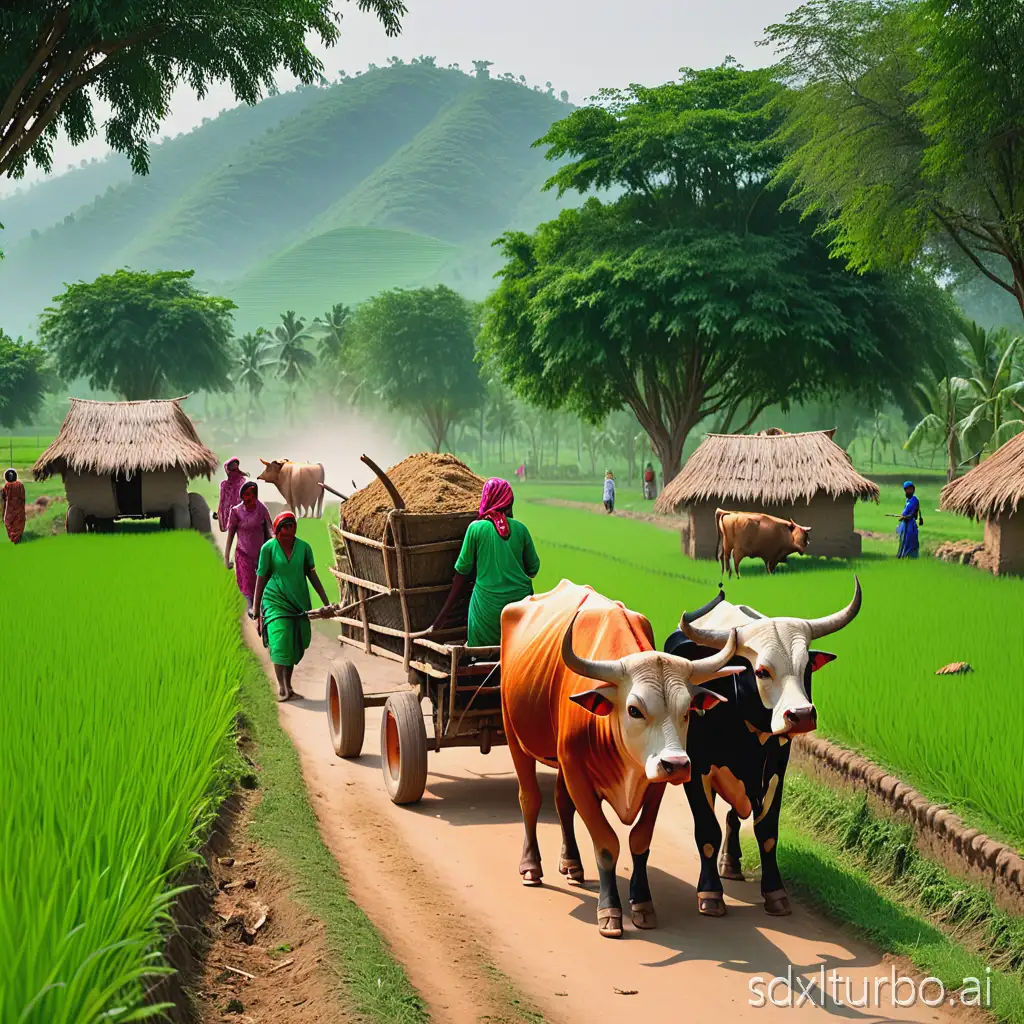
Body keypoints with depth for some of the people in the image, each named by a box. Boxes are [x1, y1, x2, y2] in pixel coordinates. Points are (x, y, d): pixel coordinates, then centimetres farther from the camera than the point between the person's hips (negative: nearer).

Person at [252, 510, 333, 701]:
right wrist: (256, 611, -1)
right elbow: (261, 579, -2)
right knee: (281, 644, -14)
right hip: (276, 601, -3)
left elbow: (312, 575, 8)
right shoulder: (268, 548, -6)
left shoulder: (303, 547, 0)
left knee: (294, 647, 6)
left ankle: (288, 687, 18)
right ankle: (282, 688, -8)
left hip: (299, 602, 3)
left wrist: (326, 602, 7)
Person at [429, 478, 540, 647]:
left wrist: (444, 613, 7)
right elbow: (533, 569, 8)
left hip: (488, 604, -2)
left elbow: (462, 572, 0)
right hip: (521, 599, 3)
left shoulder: (476, 528, -5)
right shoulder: (520, 529, 1)